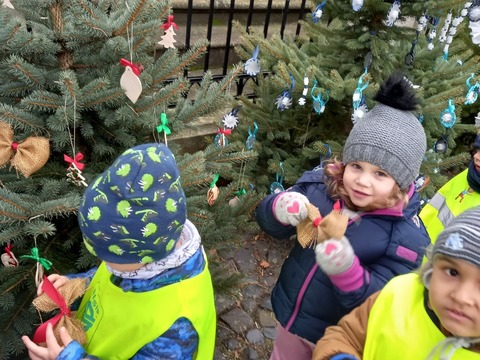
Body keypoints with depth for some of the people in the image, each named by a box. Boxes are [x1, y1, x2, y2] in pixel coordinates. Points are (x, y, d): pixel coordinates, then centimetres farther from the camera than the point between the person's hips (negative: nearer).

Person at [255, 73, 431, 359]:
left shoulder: (407, 237, -24)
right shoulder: (318, 185, -16)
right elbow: (268, 222, -11)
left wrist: (346, 270, -44)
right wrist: (280, 208, -34)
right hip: (290, 316, 3)